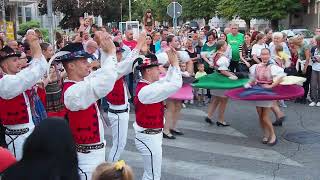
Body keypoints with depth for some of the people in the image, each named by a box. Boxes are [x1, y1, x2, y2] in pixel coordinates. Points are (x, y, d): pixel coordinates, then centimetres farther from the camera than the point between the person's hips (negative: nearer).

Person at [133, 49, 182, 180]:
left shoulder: (148, 86, 4)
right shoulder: (146, 91, -27)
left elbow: (167, 81, 17)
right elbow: (176, 85, -31)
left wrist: (173, 65, 4)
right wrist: (175, 64, -20)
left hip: (152, 135, 10)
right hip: (149, 138, -10)